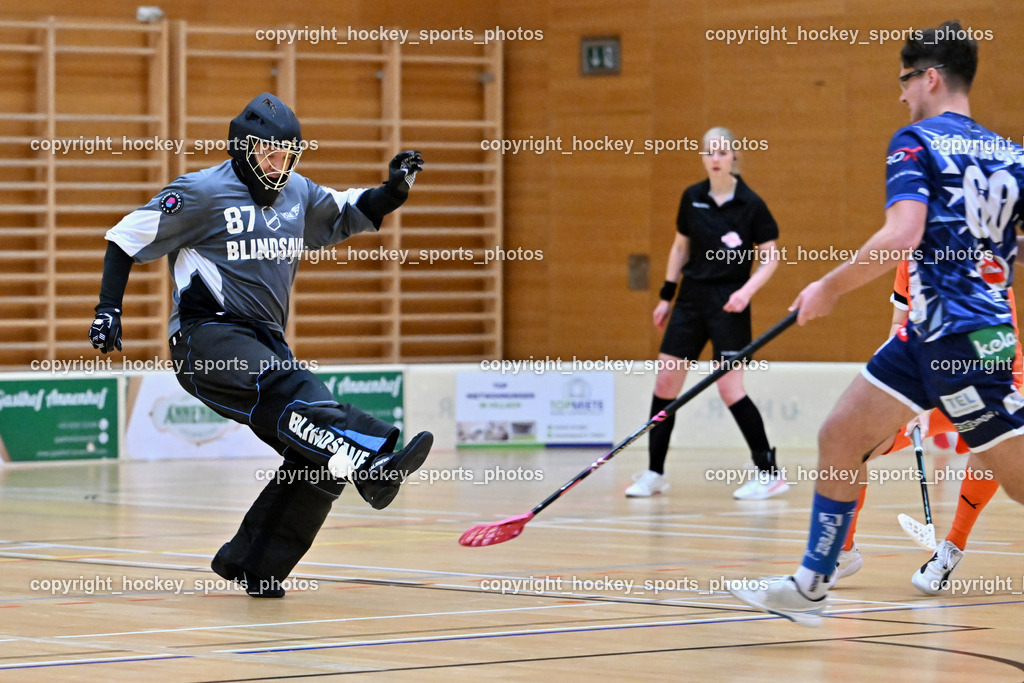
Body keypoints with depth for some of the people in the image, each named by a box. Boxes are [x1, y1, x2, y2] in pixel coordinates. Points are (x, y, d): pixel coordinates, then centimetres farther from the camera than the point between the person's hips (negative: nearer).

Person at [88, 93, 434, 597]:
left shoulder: (298, 194, 16)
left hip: (263, 342, 7)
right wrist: (108, 310, -8)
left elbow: (353, 215, 27)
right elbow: (127, 239, 1)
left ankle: (250, 563, 2)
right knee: (288, 387, -36)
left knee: (317, 462, -8)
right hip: (206, 338, -7)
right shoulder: (203, 192, -3)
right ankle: (372, 462, -59)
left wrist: (395, 190, 7)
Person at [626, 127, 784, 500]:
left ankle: (769, 472, -1)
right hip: (692, 299, 5)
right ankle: (654, 472, 12)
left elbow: (771, 256, -5)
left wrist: (747, 290, -19)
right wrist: (666, 295, 14)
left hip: (729, 304, -5)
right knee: (666, 378, 2)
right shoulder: (692, 198, 4)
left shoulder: (751, 204, -8)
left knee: (730, 388, -11)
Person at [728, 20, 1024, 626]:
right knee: (841, 437, 12)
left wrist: (830, 287, -12)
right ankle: (810, 587, 16)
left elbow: (901, 236, -22)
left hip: (961, 343, -8)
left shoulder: (917, 141, -8)